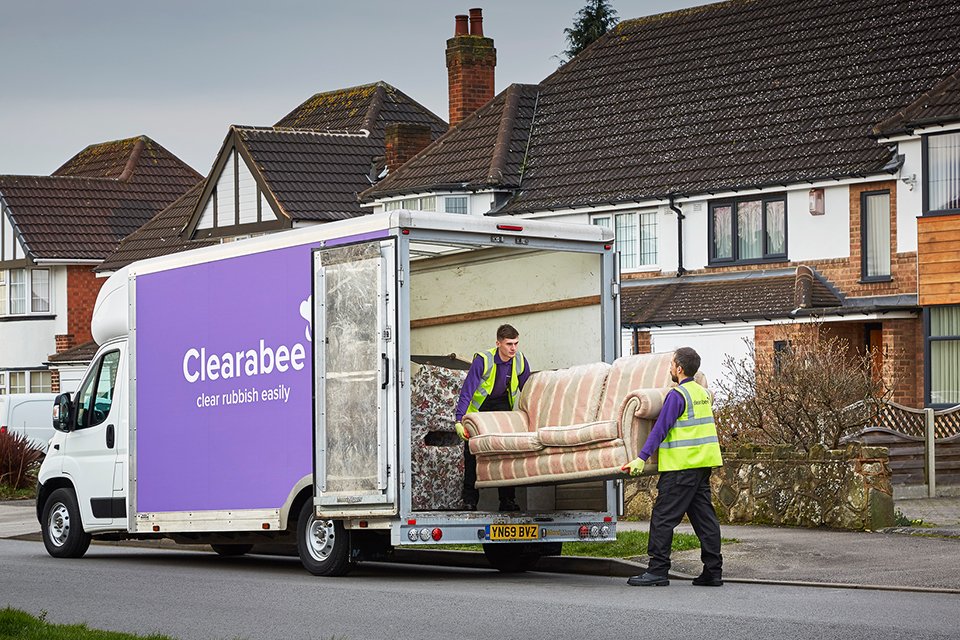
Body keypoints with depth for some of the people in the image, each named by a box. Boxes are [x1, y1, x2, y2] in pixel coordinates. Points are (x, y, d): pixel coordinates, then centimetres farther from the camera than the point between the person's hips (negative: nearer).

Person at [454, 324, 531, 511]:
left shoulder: (520, 361, -14)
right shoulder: (483, 360, -26)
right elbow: (467, 391, -27)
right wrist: (459, 420, -34)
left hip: (502, 406, 3)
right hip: (478, 408, -3)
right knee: (472, 453, -6)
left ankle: (507, 500, -3)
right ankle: (469, 500, 0)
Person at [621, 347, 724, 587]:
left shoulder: (677, 395, -12)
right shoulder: (702, 392, 15)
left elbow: (660, 429, -16)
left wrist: (642, 458, -17)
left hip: (682, 466, -9)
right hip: (704, 462, 9)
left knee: (663, 517, -5)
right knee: (704, 515, 9)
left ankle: (658, 571, -7)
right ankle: (713, 571, 8)